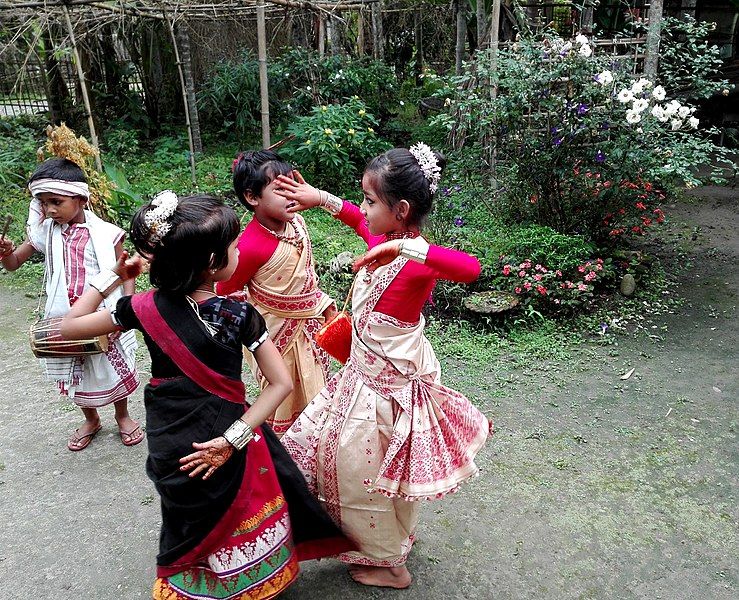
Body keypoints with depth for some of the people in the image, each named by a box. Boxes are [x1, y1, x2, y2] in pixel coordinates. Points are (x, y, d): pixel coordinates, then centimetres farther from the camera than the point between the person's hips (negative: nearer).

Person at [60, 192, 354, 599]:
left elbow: (68, 326, 1)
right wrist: (233, 438, -19)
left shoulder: (145, 308, -14)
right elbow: (281, 384, -20)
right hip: (226, 441, -2)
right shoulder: (240, 315, -18)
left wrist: (111, 276, 2)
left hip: (171, 449, 3)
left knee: (190, 528, 29)